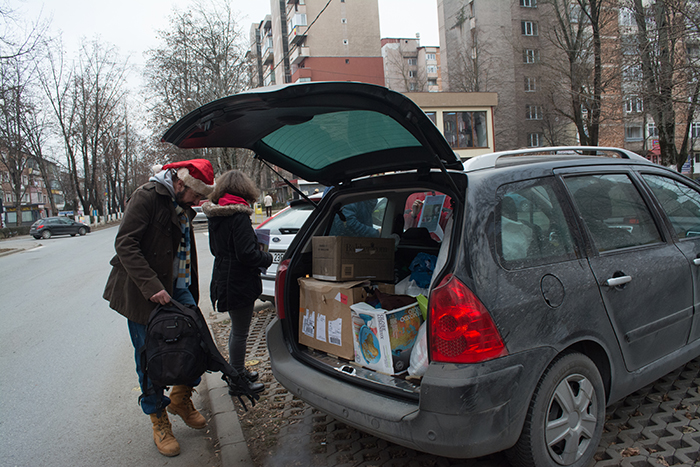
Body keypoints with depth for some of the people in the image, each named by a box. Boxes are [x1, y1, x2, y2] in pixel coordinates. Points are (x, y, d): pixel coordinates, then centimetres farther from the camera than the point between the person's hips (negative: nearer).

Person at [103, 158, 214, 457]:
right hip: (144, 295, -7)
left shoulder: (182, 207, 12)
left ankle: (181, 399, 27)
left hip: (177, 289, 7)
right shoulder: (147, 197, -14)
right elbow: (125, 244, -21)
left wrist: (190, 292, 16)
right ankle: (159, 422, 21)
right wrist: (151, 286, -28)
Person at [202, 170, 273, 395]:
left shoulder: (214, 215, 7)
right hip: (239, 283, -9)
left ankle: (237, 371, 40)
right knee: (240, 332, 4)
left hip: (223, 280, 9)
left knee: (237, 328, 24)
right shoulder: (238, 216, -21)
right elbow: (247, 253, -25)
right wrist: (267, 258, -7)